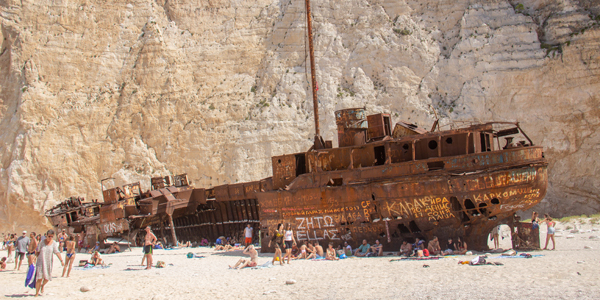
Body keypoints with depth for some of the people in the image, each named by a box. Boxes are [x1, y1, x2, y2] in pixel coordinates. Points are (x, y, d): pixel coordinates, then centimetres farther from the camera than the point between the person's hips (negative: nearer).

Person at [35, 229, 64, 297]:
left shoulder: (54, 243, -1)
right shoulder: (42, 242, -1)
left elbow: (57, 252, -10)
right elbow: (37, 251, 8)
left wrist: (61, 260, -21)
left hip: (49, 263, 2)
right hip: (41, 262, -1)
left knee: (47, 278, 6)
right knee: (39, 278, -8)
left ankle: (42, 286, 40)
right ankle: (37, 293, 3)